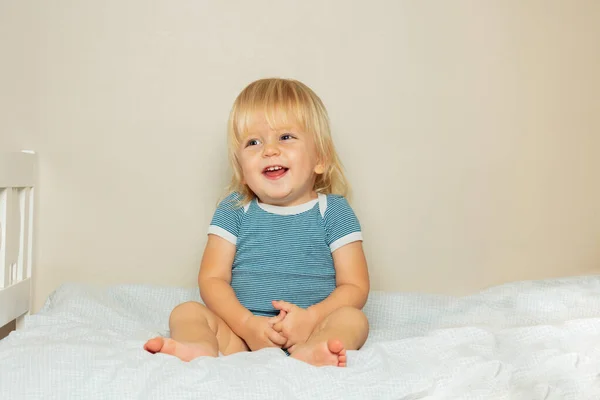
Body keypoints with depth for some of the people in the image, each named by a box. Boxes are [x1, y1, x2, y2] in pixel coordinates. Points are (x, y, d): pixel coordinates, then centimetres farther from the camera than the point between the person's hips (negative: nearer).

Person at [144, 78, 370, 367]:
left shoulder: (333, 211, 4)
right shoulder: (234, 210, 8)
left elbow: (355, 286, 0)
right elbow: (212, 279, 0)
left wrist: (311, 318, -19)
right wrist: (248, 324, -17)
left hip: (309, 329, -1)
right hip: (241, 330, 2)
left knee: (352, 318, -25)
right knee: (186, 312, -15)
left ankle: (310, 354, -53)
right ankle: (201, 349, -45)